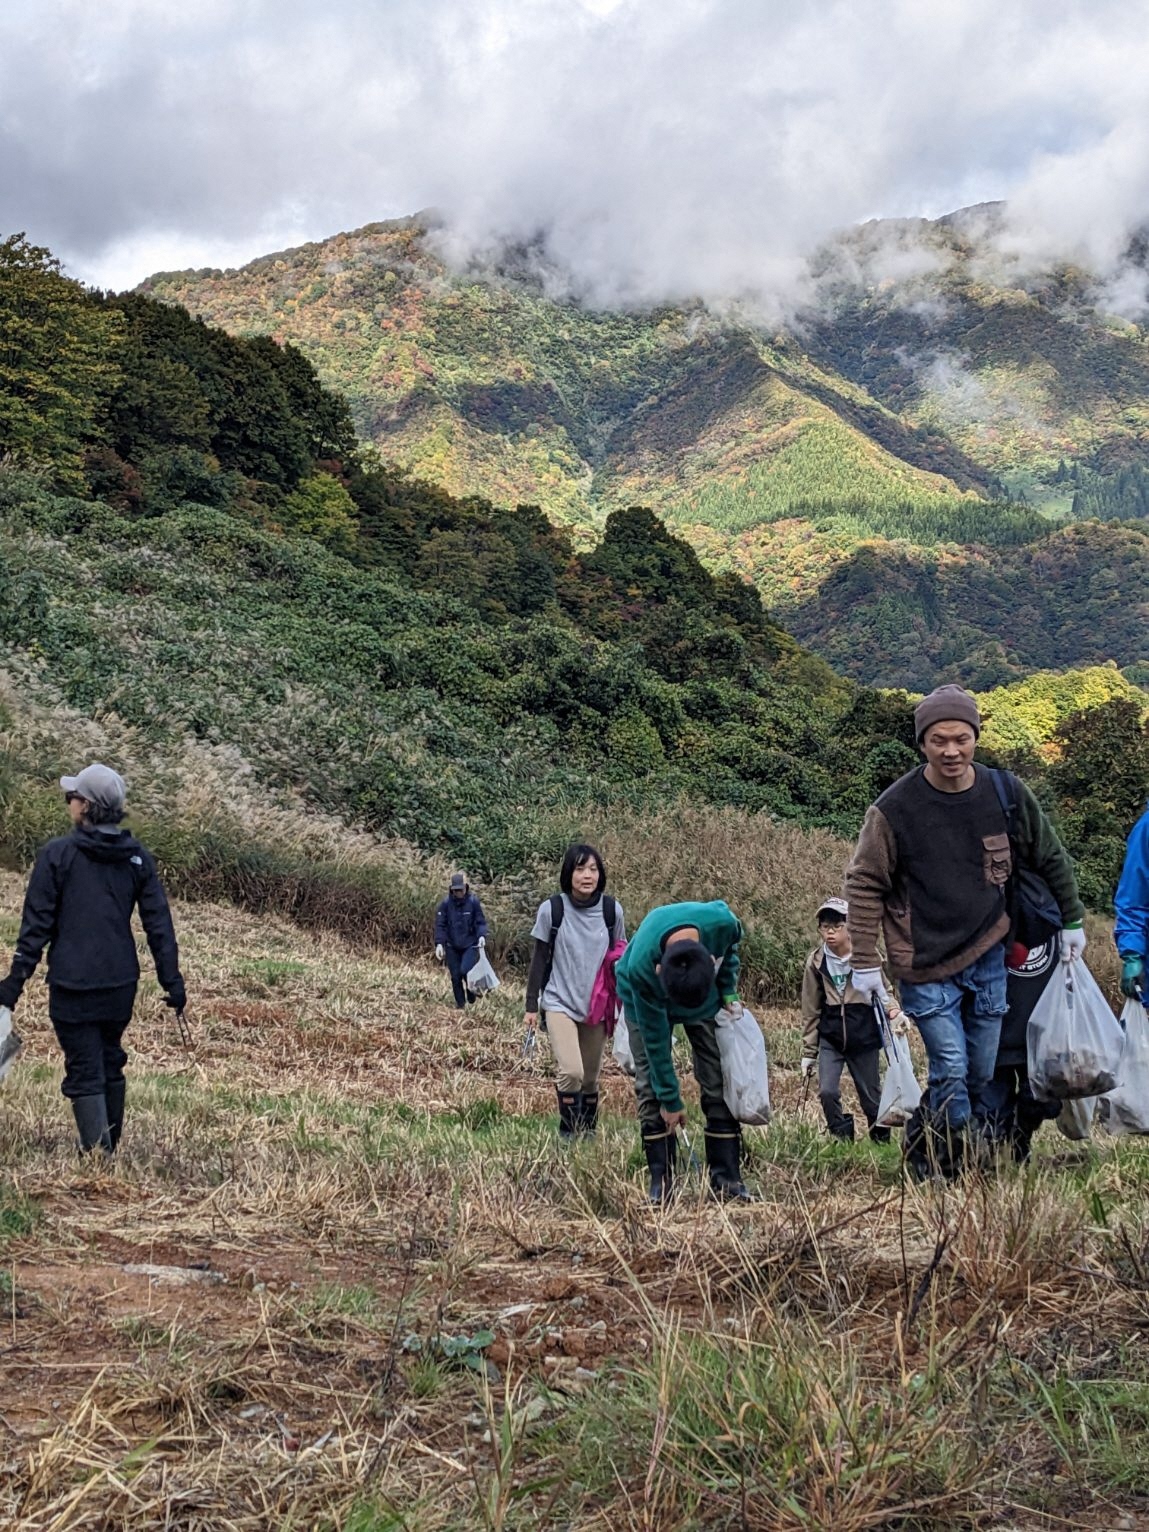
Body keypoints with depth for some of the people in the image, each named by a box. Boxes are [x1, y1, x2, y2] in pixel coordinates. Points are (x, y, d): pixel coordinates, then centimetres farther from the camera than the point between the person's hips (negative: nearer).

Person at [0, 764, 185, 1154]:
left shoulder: (57, 854, -8)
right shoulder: (138, 858, 4)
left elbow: (36, 923, -8)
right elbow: (159, 924, 4)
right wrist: (171, 980, 8)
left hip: (72, 986, -5)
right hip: (121, 984, 5)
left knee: (84, 1075, 1)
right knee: (110, 1066, 19)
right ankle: (110, 1148, 31)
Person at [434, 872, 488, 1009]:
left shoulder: (473, 901, -8)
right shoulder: (446, 904, -6)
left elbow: (481, 922, -5)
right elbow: (440, 925, -4)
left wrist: (482, 936, -23)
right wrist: (439, 943, -14)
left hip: (470, 945, -2)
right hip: (452, 947, 2)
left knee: (465, 970, -19)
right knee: (455, 977, 5)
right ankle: (460, 1005, 21)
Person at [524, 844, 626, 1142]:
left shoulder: (612, 910, -3)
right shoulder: (552, 909, -8)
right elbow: (539, 959, 0)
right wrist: (531, 1006, 1)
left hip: (597, 1007, 3)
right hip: (560, 1004, -3)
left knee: (591, 1077, 10)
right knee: (570, 1072, -17)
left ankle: (589, 1132, 27)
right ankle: (568, 1132, 2)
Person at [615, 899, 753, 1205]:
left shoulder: (723, 922, -39)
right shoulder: (641, 968, -41)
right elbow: (656, 1039, -27)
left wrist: (728, 992, -12)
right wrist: (671, 1100, -19)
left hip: (707, 992, 2)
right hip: (646, 998, -2)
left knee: (719, 1083, -3)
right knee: (651, 1087, -8)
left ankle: (726, 1178, 2)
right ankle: (661, 1182, -1)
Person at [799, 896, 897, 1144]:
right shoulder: (816, 962, -2)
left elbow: (882, 992, 0)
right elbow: (811, 1011, 6)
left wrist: (894, 1011, -23)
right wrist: (809, 1052, 8)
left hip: (864, 1036, -1)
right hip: (830, 1037, 2)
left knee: (870, 1096, 8)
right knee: (827, 1092, -11)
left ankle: (881, 1140, 31)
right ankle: (842, 1138, 10)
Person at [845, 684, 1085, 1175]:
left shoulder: (1006, 793, -3)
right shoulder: (895, 807, -13)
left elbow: (1050, 858, 13)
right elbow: (864, 884, -5)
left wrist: (1072, 920, 18)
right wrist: (864, 962, -7)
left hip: (989, 956, 4)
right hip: (926, 966, -4)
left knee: (982, 1074, 9)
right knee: (952, 1071, -10)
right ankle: (945, 1170, 8)